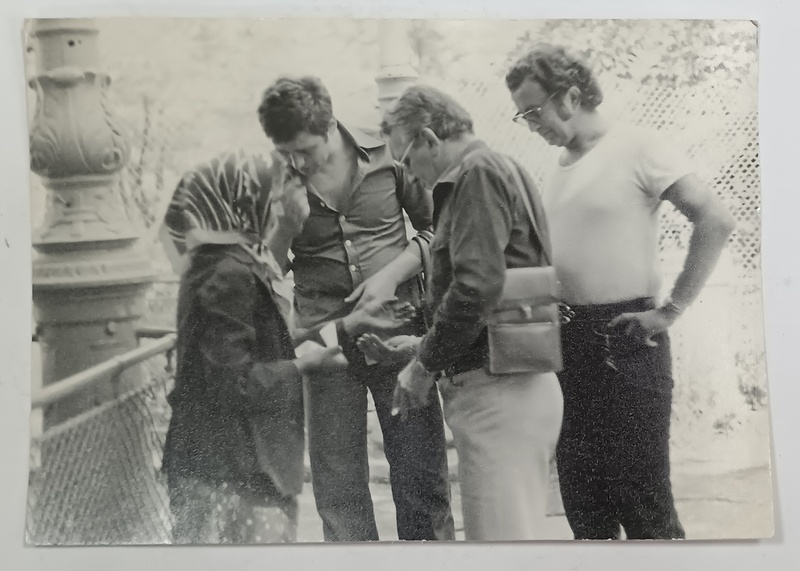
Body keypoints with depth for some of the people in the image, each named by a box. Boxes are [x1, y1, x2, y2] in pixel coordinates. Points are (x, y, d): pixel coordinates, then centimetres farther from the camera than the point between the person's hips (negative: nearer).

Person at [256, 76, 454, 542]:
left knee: (422, 471, 3)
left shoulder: (385, 154, -3)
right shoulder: (275, 182, -2)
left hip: (397, 327, 0)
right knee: (337, 483, 3)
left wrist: (392, 274, -7)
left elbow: (436, 228, 6)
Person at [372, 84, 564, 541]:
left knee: (500, 537, -10)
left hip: (499, 393, -10)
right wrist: (421, 346, 24)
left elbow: (478, 285, -21)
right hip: (521, 387, 10)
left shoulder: (478, 174, -9)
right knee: (521, 533, 12)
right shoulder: (501, 172, 23)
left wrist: (425, 366, -11)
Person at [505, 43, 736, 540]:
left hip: (624, 340, -7)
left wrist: (671, 309, -15)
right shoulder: (556, 169, 14)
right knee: (583, 500, 12)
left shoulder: (637, 149, -7)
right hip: (565, 341, 7)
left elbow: (716, 221, -13)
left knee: (643, 498, -4)